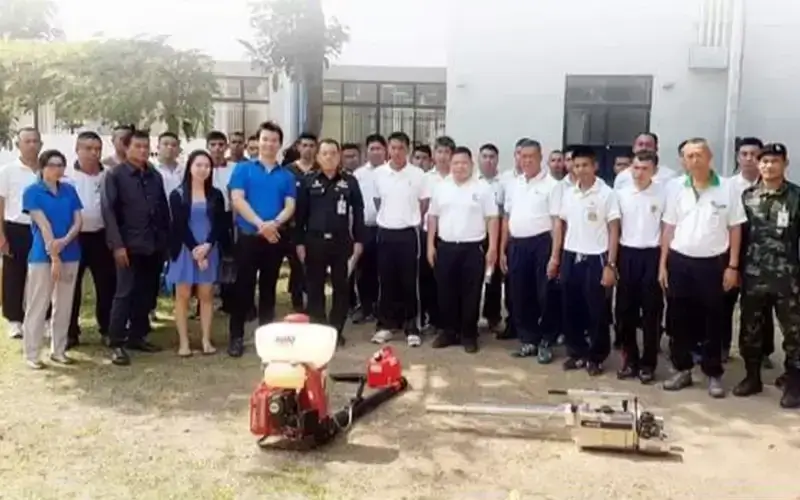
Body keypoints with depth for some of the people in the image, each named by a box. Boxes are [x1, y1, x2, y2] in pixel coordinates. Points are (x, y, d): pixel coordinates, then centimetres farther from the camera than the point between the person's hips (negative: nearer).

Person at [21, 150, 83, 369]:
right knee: (37, 305, 0)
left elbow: (78, 221, 2)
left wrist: (64, 241, -18)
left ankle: (58, 350, 19)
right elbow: (43, 224, -12)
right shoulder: (32, 191, -4)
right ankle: (31, 354, 8)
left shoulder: (69, 190, 8)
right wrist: (53, 256, -18)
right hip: (42, 255, -4)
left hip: (70, 255, 4)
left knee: (64, 306, 9)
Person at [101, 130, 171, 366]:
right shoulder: (114, 175, -2)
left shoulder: (155, 176, 11)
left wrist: (166, 240, 7)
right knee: (125, 293, -3)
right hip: (129, 245, -5)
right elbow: (108, 211, -8)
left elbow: (164, 209, 12)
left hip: (154, 245, 5)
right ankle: (116, 343, 4)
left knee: (145, 293, 10)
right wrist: (117, 244, -15)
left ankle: (137, 336, 22)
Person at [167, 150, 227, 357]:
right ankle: (183, 342, 5)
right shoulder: (178, 194, -1)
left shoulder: (216, 195, 7)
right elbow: (180, 226, -7)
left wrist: (206, 246, -13)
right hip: (184, 250, -2)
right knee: (183, 296, 1)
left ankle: (206, 340, 9)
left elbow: (219, 225, 1)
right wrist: (195, 250, -14)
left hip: (209, 250, 2)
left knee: (207, 295, 4)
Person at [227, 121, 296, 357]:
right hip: (248, 236, -2)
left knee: (268, 287, 10)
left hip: (276, 237, 3)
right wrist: (260, 224, -18)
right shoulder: (243, 169, 2)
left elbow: (290, 206, 2)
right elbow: (237, 200, -8)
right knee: (243, 287, 0)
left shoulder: (286, 175, 9)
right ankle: (236, 336, 7)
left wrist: (275, 223, -18)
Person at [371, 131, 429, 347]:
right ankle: (385, 325, 17)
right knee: (386, 282, 8)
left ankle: (412, 328, 9)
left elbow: (424, 202, 4)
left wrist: (411, 220, 7)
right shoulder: (379, 173, 1)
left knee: (409, 283, 2)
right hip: (385, 233, 2)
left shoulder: (418, 174, -5)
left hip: (408, 233, -2)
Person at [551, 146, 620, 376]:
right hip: (570, 257, 5)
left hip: (595, 258, -4)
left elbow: (614, 230, -7)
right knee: (571, 310, 10)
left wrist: (610, 265, -12)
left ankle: (596, 357, 17)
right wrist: (555, 256, 9)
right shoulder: (568, 193, 7)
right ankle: (577, 352, 24)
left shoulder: (607, 193, -7)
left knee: (597, 312, 3)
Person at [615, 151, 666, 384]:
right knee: (625, 310, 7)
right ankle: (630, 359, 20)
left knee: (651, 312, 4)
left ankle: (648, 363, 15)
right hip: (627, 255, 2)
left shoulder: (663, 194, -3)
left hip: (652, 255, -2)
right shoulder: (621, 193, 3)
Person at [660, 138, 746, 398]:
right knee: (679, 320, 8)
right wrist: (662, 264, 4)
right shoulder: (676, 189, 3)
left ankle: (714, 374, 18)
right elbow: (669, 228, 7)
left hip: (713, 263, -2)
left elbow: (735, 229, 0)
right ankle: (682, 369, 21)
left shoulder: (727, 188, -3)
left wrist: (732, 266, -5)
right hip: (679, 262, 2)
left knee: (712, 321, 6)